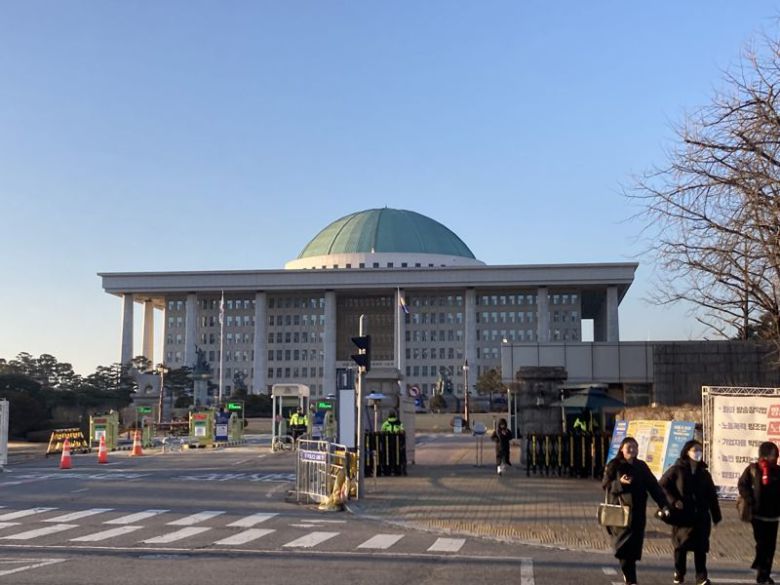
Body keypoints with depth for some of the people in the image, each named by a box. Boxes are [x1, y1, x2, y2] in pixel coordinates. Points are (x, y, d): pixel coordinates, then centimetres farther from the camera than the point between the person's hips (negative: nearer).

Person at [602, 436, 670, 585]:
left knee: (635, 544, 2)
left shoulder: (641, 466, 10)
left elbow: (653, 486, 6)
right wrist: (620, 482, -20)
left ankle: (627, 572, 22)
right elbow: (605, 485, -3)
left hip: (638, 513, 4)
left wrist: (664, 505, -3)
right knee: (625, 544, -8)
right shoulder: (614, 465, 0)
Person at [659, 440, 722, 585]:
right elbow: (662, 485, -3)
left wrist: (716, 516, 12)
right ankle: (679, 573, 21)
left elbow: (712, 496, 14)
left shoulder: (704, 473, 12)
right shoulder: (677, 470, -2)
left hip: (701, 516, 3)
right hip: (682, 515, -3)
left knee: (701, 547, 0)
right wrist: (674, 501, -13)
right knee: (682, 545, 5)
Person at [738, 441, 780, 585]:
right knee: (762, 544, -2)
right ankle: (761, 572, 8)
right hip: (758, 513, -3)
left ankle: (765, 573, 15)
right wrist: (750, 501, -11)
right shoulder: (753, 469, -6)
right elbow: (742, 484, -3)